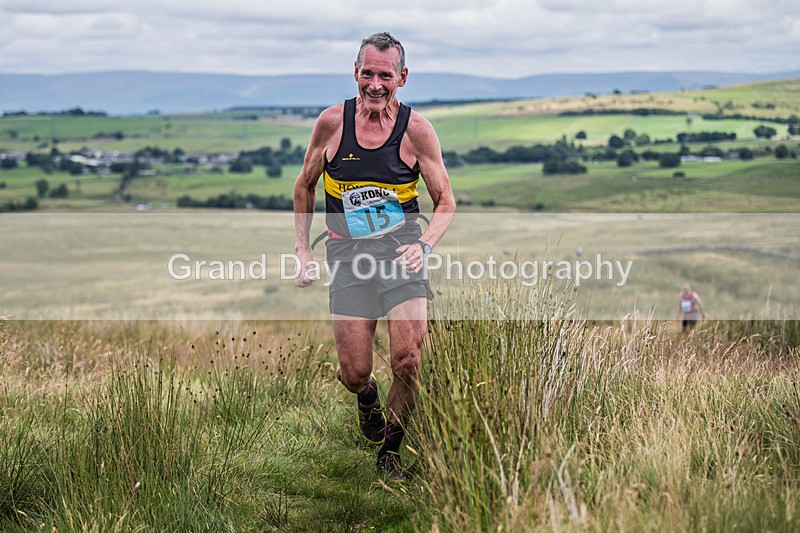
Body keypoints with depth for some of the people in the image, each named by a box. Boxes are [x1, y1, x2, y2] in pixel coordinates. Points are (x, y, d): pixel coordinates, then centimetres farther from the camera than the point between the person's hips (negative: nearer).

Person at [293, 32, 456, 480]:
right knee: (354, 372, -2)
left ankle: (391, 447, 12)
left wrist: (424, 245, -17)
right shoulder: (332, 122, -1)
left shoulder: (416, 129, -5)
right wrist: (303, 249, 9)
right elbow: (305, 186, 13)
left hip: (401, 253, -1)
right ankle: (366, 394, 39)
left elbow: (446, 201, 1)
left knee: (409, 361, -14)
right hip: (349, 257, 1)